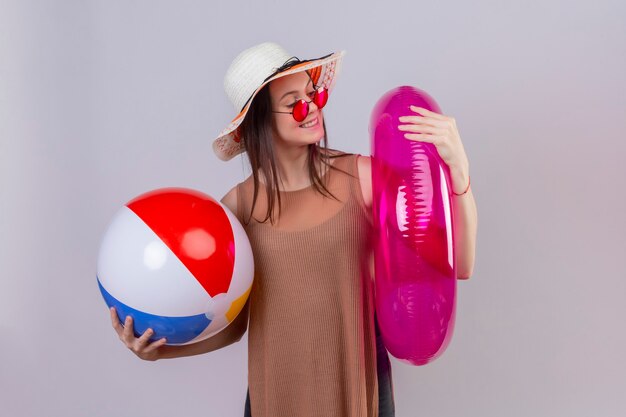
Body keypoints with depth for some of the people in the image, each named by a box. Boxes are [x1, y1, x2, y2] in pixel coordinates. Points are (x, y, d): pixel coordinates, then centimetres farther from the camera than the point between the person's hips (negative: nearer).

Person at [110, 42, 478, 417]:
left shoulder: (362, 176, -11)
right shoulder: (238, 205, -8)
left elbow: (459, 266, -14)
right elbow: (232, 324, 1)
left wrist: (458, 166, -25)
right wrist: (160, 349, -13)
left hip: (359, 386, 0)